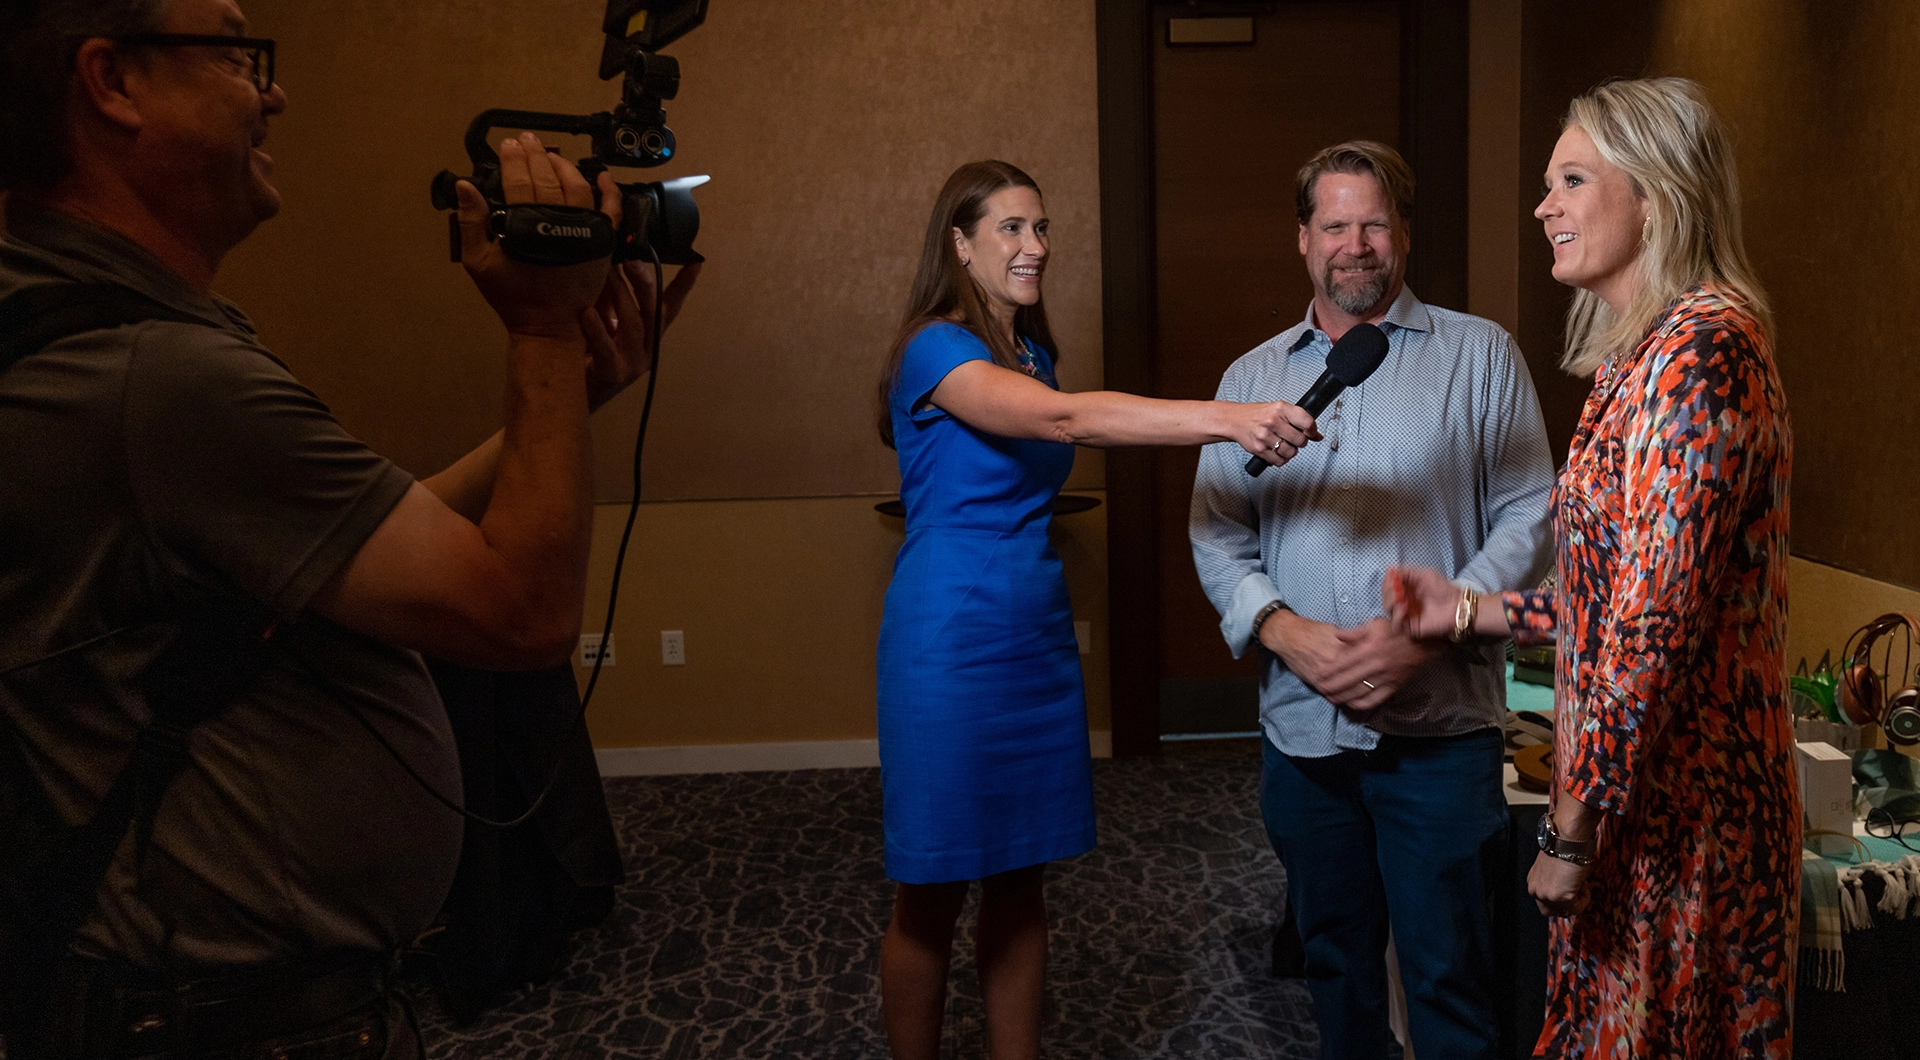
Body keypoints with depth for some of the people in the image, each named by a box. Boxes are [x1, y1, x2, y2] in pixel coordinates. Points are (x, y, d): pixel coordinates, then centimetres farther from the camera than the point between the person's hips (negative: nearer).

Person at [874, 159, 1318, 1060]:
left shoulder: (1032, 353, 13)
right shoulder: (936, 350, -13)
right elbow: (1064, 419, -31)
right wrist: (1227, 420, -41)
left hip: (1039, 642, 7)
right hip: (950, 648, -7)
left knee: (1018, 885, 14)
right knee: (931, 900, 5)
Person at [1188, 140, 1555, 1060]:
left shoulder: (1480, 355, 1)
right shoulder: (1252, 378, 10)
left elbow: (1530, 516, -4)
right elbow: (1217, 537, 6)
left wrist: (1425, 632, -16)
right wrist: (1286, 631, -12)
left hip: (1438, 725, -3)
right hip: (1302, 729, 3)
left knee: (1447, 973, 3)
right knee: (1334, 960, 17)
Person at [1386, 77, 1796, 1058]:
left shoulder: (1698, 347, -19)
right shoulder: (1644, 351, 12)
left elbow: (1658, 623, -24)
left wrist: (1570, 831, -20)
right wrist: (1471, 611, 14)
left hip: (1673, 805, -9)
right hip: (1641, 792, 9)